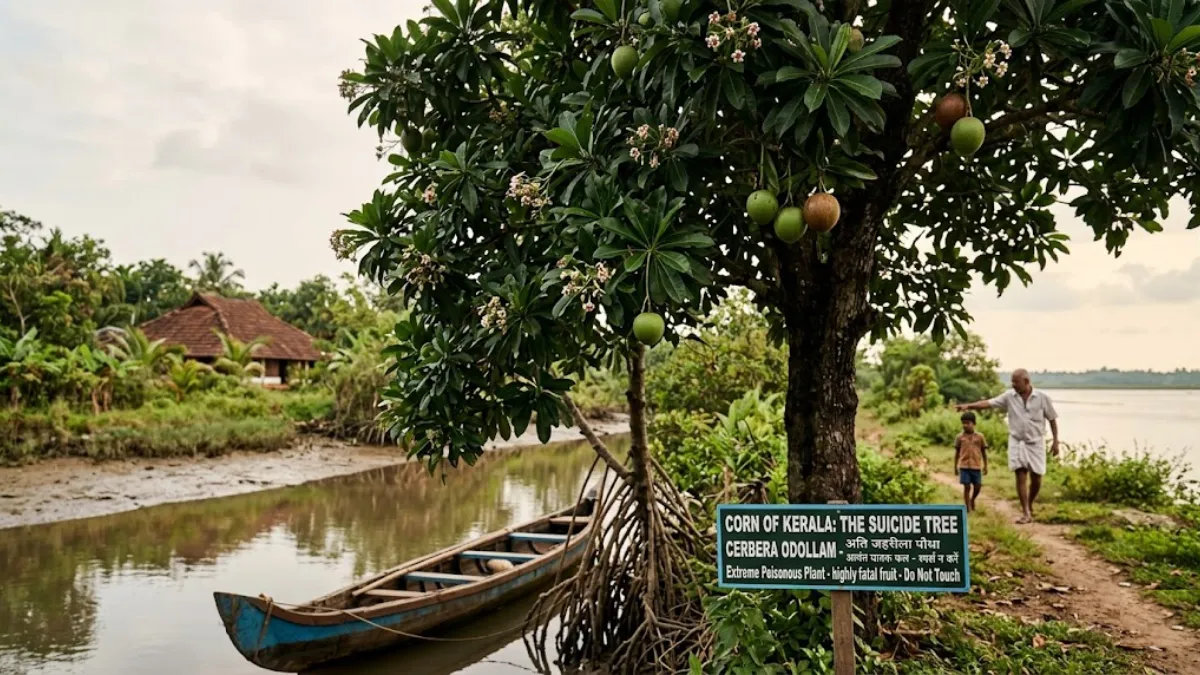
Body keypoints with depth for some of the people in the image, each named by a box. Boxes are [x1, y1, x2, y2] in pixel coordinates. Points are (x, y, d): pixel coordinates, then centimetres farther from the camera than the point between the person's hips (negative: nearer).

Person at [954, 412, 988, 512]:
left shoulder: (980, 436, 2)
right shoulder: (960, 437, 2)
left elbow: (984, 452, 8)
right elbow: (957, 452, 8)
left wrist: (985, 466, 6)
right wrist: (955, 466, 8)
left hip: (976, 466, 1)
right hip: (964, 466, -1)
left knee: (977, 487, 4)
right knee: (967, 487, -2)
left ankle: (972, 500, 34)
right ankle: (968, 507, 6)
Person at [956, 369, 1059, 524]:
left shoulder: (1042, 397, -5)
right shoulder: (1009, 396, -2)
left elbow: (1052, 419, 2)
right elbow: (988, 403, -9)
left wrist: (1055, 441, 0)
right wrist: (968, 406, -23)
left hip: (1036, 443, 0)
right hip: (1017, 442, 1)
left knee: (1036, 478, 4)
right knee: (1021, 476, -7)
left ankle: (1029, 505, 31)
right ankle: (1026, 513, -4)